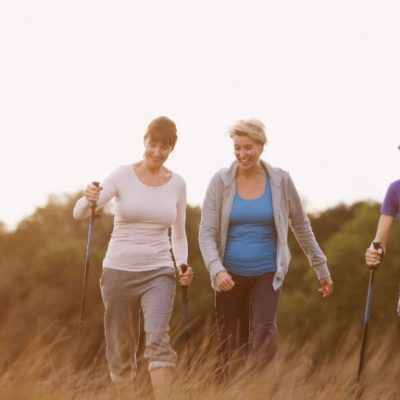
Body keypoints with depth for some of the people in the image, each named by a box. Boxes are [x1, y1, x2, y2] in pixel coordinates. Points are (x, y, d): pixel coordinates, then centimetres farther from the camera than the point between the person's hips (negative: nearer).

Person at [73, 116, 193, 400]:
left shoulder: (177, 184, 3)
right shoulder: (124, 175, -4)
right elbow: (80, 213, -11)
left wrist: (183, 265, -5)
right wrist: (89, 200, -34)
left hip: (158, 273, 0)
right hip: (119, 270, 0)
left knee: (158, 339, -20)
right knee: (121, 349, 7)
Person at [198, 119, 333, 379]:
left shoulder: (280, 181, -1)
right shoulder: (221, 181, -3)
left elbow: (301, 226, 10)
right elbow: (207, 232, -7)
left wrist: (322, 269, 14)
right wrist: (217, 269, -24)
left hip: (267, 274, -1)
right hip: (231, 276, 1)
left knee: (264, 332, -21)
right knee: (232, 348, 4)